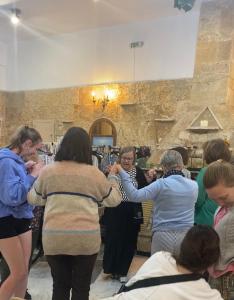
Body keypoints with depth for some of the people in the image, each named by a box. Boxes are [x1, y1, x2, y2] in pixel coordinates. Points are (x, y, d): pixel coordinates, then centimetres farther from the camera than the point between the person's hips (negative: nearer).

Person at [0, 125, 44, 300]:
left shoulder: (16, 160, 6)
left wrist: (25, 171, 1)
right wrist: (32, 176, -19)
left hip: (22, 218, 9)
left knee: (24, 271, 15)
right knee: (19, 274, 1)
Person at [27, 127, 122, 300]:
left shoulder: (48, 171, -2)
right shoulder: (94, 173, -5)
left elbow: (34, 199, 14)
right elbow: (114, 200, 8)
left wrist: (35, 176, 29)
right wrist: (113, 178, 23)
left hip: (54, 238, 2)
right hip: (86, 238, -1)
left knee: (60, 286, 18)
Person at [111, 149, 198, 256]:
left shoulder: (161, 184, -13)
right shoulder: (194, 185, 0)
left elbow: (135, 196, -19)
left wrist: (122, 173, -14)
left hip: (163, 235, -3)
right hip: (187, 235, 4)